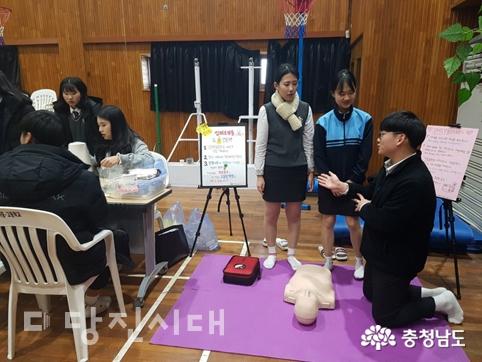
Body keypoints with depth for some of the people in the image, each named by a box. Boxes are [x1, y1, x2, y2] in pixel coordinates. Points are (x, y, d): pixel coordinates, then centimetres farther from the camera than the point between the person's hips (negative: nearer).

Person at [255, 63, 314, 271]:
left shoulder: (305, 109, -1)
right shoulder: (266, 110, -7)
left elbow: (308, 142, 5)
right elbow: (260, 144, -4)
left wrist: (311, 170, 5)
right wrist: (259, 174, -5)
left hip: (297, 170, 2)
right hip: (273, 169, -2)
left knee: (294, 214, 11)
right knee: (271, 214, 10)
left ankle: (291, 255, 30)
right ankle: (271, 253, 29)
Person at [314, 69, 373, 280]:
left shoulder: (364, 120, -6)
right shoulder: (323, 122, -7)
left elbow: (365, 155, -6)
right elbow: (318, 156, -6)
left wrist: (352, 180, -12)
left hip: (353, 182, 0)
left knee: (353, 222, 6)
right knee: (328, 221, 9)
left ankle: (359, 261, 29)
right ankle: (328, 261, 27)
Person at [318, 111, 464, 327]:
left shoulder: (414, 181, -34)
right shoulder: (393, 166, -3)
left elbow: (385, 222, -33)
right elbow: (372, 193, 8)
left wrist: (365, 208, -14)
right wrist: (343, 187, 4)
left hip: (397, 258, -9)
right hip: (381, 251, 9)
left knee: (384, 317, 7)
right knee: (370, 294, 27)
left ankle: (441, 302, 22)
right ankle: (426, 294, 33)